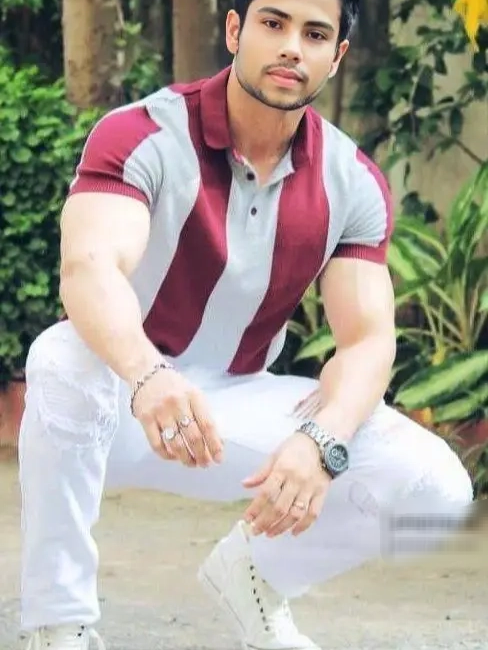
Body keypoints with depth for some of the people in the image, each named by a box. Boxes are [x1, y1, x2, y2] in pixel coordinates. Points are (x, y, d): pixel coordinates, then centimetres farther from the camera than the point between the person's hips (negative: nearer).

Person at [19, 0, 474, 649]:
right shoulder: (143, 135, -19)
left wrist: (321, 440, -33)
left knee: (435, 487, -17)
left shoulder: (354, 184, -4)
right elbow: (90, 267, -36)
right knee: (66, 359, -40)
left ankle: (251, 572, 11)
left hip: (238, 407, 4)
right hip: (118, 405, -3)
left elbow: (367, 339, -10)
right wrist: (148, 376, -58)